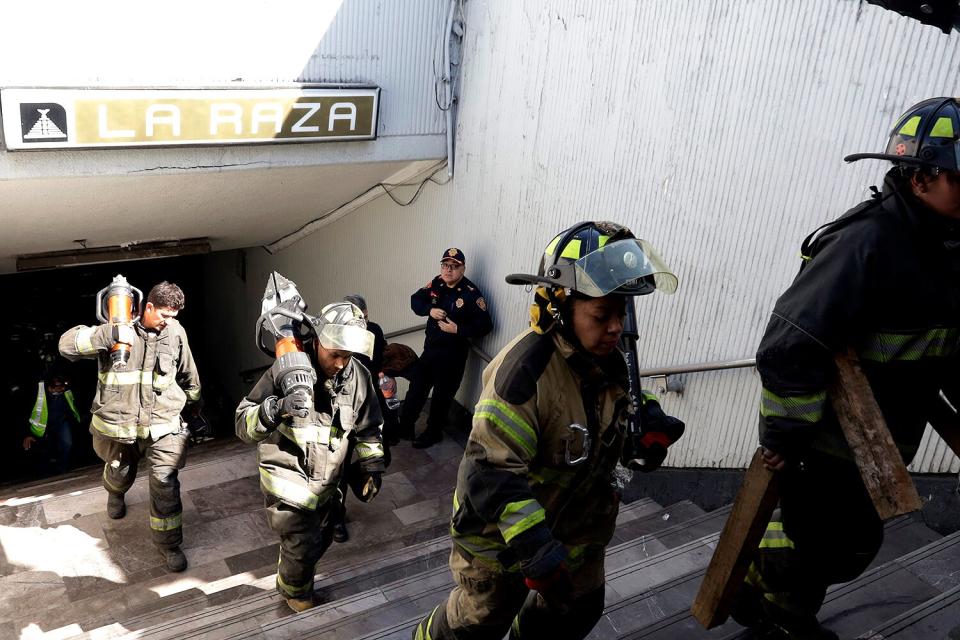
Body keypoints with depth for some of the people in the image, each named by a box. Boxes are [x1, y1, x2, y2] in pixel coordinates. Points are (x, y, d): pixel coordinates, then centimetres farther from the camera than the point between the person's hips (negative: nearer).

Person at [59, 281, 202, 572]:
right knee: (120, 472, 25)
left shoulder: (175, 333, -4)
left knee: (165, 483, -8)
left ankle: (169, 543, 9)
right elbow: (67, 344, -20)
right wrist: (109, 334, -33)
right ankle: (115, 495, 64)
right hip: (119, 421, 1)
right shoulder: (117, 332, -11)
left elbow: (188, 374, 11)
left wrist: (194, 404, 25)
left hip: (163, 423, 0)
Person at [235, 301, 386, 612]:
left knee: (321, 540, 21)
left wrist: (371, 467, 2)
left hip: (327, 482, 5)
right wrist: (276, 409, -38)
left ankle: (295, 578, 54)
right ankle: (295, 592, 34)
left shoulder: (359, 377, -7)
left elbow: (368, 428, 8)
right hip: (288, 480, -5)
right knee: (302, 547, 0)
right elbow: (244, 425, -20)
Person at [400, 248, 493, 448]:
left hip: (453, 354, -5)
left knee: (442, 395, 9)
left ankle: (433, 432, 28)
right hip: (430, 348, 6)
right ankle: (404, 426, 32)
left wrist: (458, 330, -25)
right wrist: (430, 310, -12)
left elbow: (485, 325, -18)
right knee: (416, 388, 16)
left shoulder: (471, 293, -18)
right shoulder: (436, 284, -2)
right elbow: (415, 300, 7)